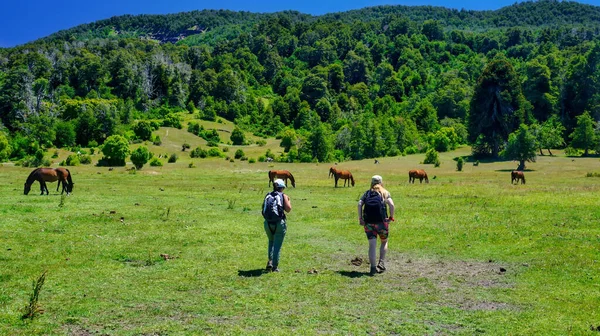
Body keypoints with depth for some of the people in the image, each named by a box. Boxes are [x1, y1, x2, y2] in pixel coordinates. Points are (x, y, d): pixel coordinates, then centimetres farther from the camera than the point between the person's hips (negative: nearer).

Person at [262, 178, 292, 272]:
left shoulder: (267, 196, 8)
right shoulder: (283, 196, -2)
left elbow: (263, 209, 9)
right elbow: (288, 209, -7)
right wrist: (288, 200, 10)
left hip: (268, 223, 4)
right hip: (279, 223, -4)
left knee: (271, 242, 26)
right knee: (277, 245, 5)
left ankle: (270, 261, 14)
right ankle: (275, 267, 8)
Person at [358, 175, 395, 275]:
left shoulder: (367, 193, 14)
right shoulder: (385, 193, 9)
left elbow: (360, 204, -3)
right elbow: (391, 205, -9)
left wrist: (360, 218, -2)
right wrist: (391, 217, 0)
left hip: (368, 223, 1)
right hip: (381, 222, -1)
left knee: (372, 245, 1)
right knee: (384, 242, 20)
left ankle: (373, 268, -7)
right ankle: (381, 264, 9)